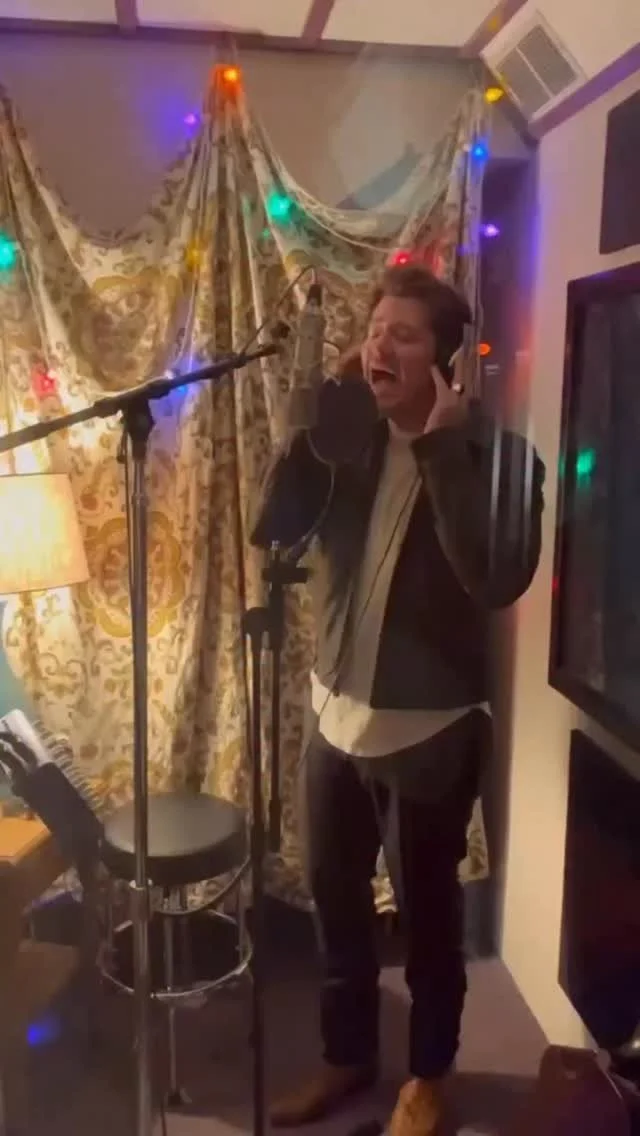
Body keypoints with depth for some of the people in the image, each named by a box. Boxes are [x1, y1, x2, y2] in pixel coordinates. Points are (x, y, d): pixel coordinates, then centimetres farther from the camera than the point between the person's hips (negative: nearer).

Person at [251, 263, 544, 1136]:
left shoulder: (495, 457, -13)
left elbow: (499, 580, -28)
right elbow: (272, 530, -4)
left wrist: (444, 448, -27)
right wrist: (315, 424, -13)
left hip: (427, 733, -5)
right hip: (337, 717, 5)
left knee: (427, 915, 14)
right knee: (336, 901, 19)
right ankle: (347, 1057, 43)